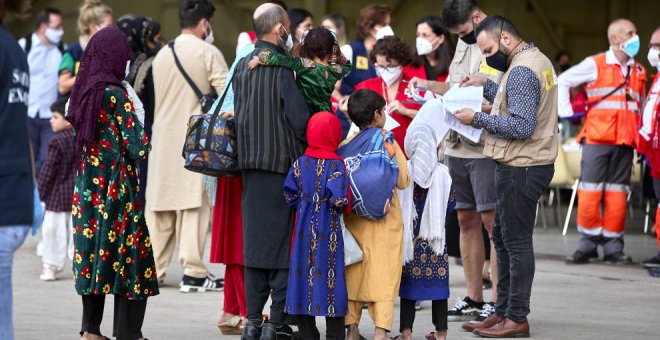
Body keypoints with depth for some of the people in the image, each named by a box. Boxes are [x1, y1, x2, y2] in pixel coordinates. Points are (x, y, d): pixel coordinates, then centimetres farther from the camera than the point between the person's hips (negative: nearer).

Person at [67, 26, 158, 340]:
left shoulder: (83, 91, 5)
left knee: (93, 248, 11)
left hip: (88, 181, 7)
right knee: (129, 250, -1)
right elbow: (136, 145, -15)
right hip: (117, 182, -7)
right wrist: (143, 143, 6)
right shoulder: (116, 93, -14)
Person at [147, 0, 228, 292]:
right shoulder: (208, 53, -8)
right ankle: (194, 273, -5)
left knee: (159, 207, 9)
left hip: (162, 138, 6)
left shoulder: (162, 55, 10)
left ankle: (154, 268, 11)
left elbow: (155, 99, 14)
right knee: (194, 205, -4)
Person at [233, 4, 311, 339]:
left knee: (255, 242, 10)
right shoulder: (282, 68, -13)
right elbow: (299, 117, -14)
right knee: (283, 240, -1)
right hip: (282, 163, -7)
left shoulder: (242, 66, 8)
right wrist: (308, 150, 0)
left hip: (250, 165, 7)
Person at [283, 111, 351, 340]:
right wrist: (343, 206, 1)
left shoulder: (300, 164, 2)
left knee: (303, 273, 9)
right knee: (330, 276, 0)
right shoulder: (336, 164, -11)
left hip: (305, 230, 4)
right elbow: (339, 199, -19)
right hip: (328, 232, -4)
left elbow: (289, 195, 5)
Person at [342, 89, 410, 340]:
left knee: (353, 272, 10)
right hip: (384, 219, -3)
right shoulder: (388, 143, -8)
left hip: (352, 220, 3)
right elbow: (403, 180, -7)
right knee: (383, 272, -2)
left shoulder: (345, 145, 0)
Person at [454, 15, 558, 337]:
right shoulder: (538, 60, 14)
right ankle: (503, 310, 21)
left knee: (516, 242, -6)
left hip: (520, 169, -11)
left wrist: (477, 118, -17)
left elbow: (522, 126, -24)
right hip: (527, 164, 11)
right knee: (502, 239, 16)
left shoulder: (521, 71, -17)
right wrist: (486, 86, 14)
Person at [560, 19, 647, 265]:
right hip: (597, 138, -4)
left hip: (625, 142, 4)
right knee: (590, 192, -5)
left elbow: (641, 104, 26)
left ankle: (613, 247, 8)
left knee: (618, 194, 3)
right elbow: (562, 81, 4)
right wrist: (567, 112, -2)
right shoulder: (595, 65, 1)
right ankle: (588, 244, 4)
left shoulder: (639, 71, 15)